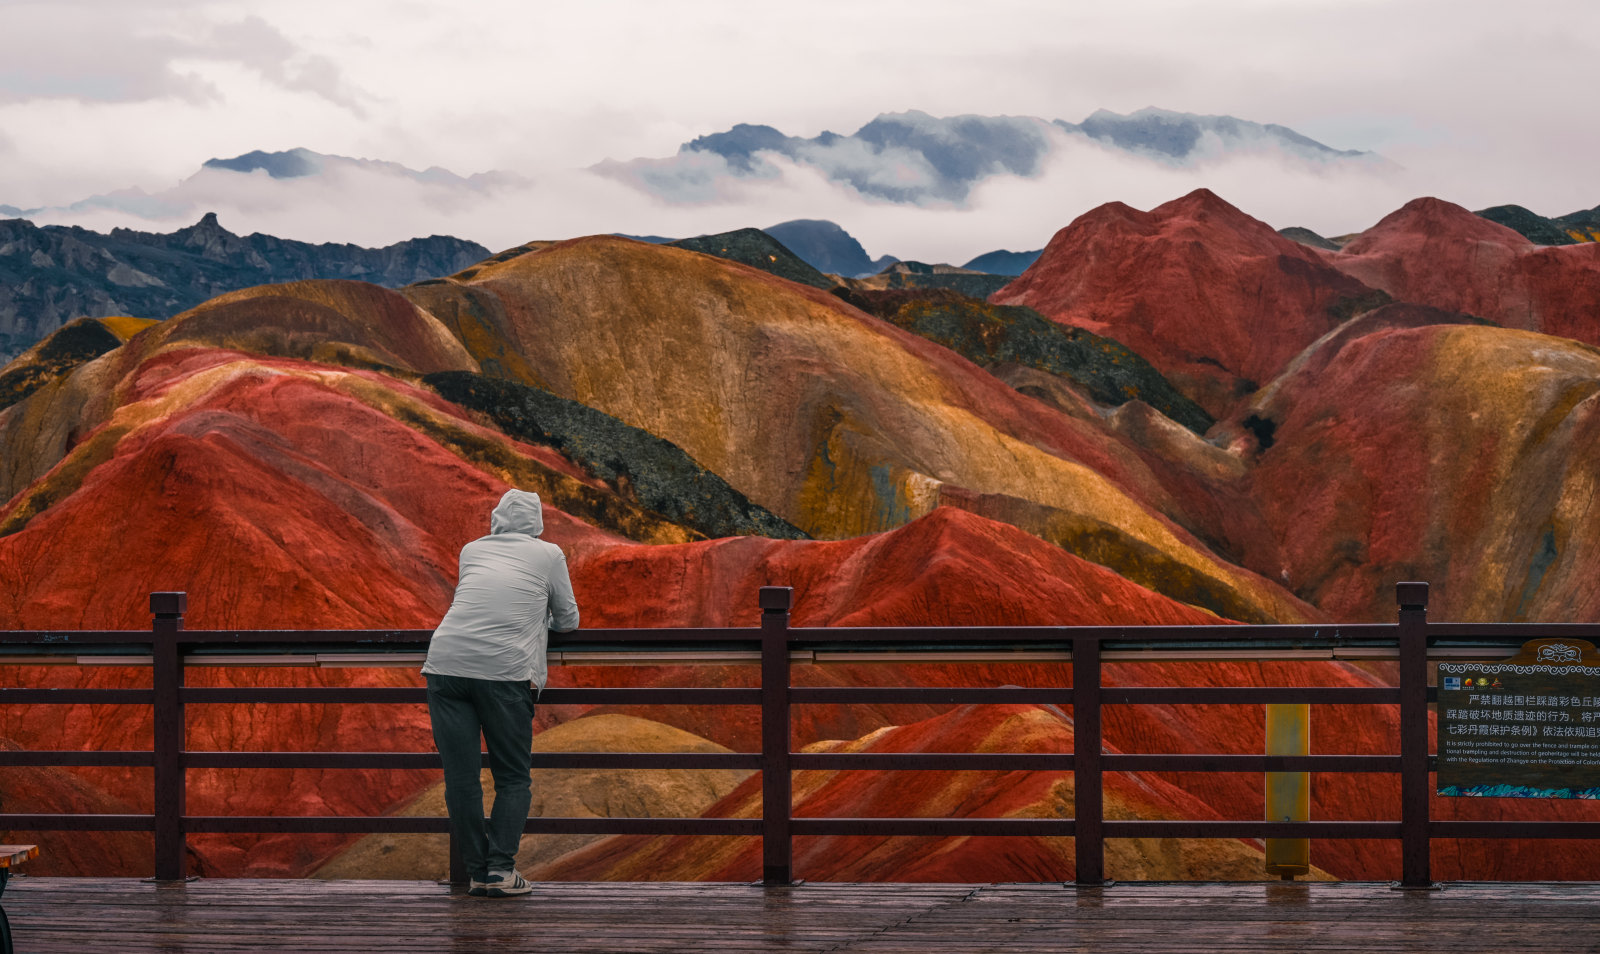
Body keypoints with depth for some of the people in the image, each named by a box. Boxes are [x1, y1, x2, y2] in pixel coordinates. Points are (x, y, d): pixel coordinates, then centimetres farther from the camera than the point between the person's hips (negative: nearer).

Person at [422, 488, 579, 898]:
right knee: (512, 776, 7)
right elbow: (568, 620, 26)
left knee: (460, 778, 5)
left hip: (445, 661, 2)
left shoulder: (472, 550, 23)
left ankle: (477, 871, 5)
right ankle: (501, 867, -5)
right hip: (505, 670, -2)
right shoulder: (549, 555, 15)